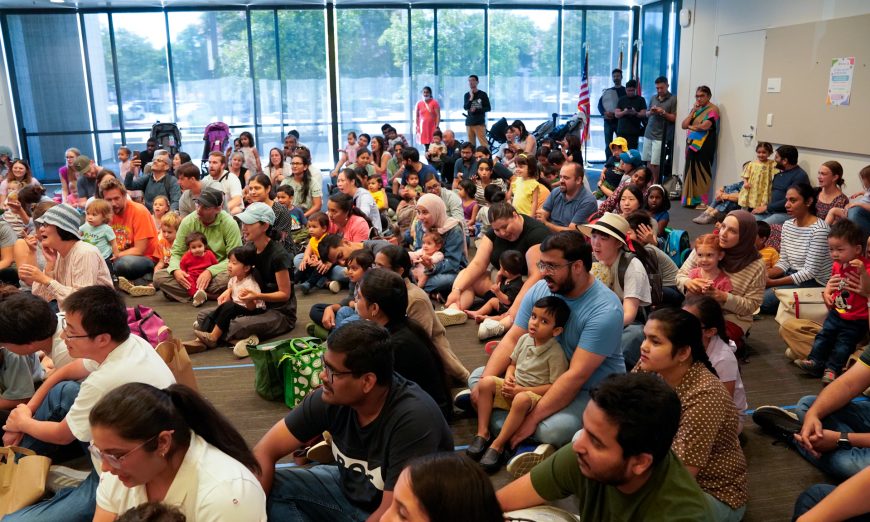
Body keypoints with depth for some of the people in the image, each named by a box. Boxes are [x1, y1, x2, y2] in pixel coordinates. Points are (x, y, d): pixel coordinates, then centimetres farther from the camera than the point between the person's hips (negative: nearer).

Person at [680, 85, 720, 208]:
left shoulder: (713, 110, -3)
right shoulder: (695, 109, 19)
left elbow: (704, 126, -17)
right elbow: (683, 125, 10)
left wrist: (690, 126, 0)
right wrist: (693, 111, 1)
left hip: (703, 146, -7)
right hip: (692, 145, 7)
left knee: (701, 173, -8)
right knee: (691, 172, 5)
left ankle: (702, 201, -6)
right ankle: (690, 199, 9)